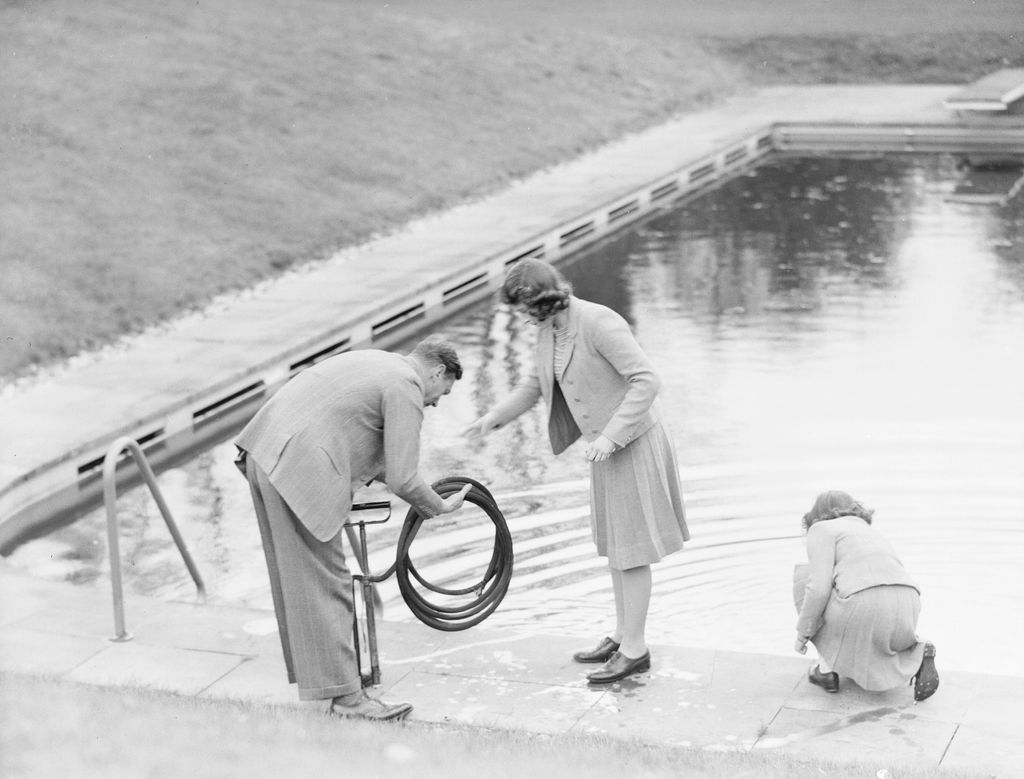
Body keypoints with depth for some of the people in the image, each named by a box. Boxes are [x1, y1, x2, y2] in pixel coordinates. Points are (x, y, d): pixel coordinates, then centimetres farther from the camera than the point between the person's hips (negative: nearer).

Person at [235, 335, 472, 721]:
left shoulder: (376, 361, 22)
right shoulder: (406, 388, -7)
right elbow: (402, 481, -11)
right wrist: (441, 507, 7)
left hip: (265, 452, 10)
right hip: (300, 469, -10)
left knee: (296, 576, 19)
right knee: (325, 585, -5)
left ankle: (309, 668, 31)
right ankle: (346, 698, -1)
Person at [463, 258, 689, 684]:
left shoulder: (598, 323, -24)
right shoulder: (549, 330, 3)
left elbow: (647, 380, -28)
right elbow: (535, 384, 18)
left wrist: (609, 436, -30)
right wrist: (492, 418, 8)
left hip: (633, 442, -9)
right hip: (606, 444, 9)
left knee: (629, 546, -3)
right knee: (613, 542, 16)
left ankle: (634, 650, 5)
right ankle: (622, 636, 27)